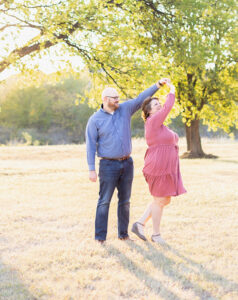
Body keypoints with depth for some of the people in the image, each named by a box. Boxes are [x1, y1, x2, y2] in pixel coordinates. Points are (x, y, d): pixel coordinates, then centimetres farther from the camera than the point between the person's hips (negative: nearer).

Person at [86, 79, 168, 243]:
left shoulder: (124, 109, 5)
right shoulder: (95, 119, -6)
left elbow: (142, 98, 5)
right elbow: (91, 145, -7)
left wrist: (158, 84, -5)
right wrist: (91, 170, -12)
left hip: (127, 163, 5)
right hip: (108, 165, -4)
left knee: (125, 200, 10)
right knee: (104, 201, -5)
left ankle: (123, 233, 20)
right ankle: (100, 236, 1)